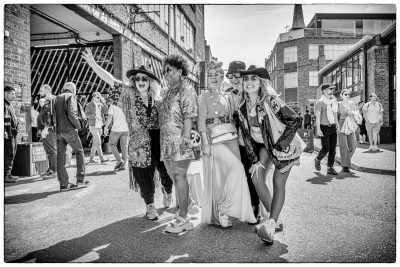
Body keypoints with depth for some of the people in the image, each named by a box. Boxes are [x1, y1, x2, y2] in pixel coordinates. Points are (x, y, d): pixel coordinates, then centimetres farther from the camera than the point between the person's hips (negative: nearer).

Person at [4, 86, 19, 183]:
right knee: (8, 154, -8)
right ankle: (5, 175, -4)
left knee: (12, 154, 12)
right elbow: (5, 120, -19)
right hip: (8, 133, -10)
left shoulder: (9, 105, 21)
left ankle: (8, 173, 19)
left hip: (13, 133, 10)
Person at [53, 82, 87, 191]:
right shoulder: (71, 96, -2)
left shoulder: (57, 98, 18)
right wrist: (78, 126, -4)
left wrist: (57, 126, 15)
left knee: (61, 157, 4)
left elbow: (53, 115, 11)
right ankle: (80, 178, 7)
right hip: (69, 130, -6)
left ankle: (64, 183, 7)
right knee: (79, 152, 9)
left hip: (58, 131, 6)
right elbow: (72, 114, -15)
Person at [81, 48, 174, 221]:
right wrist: (92, 64, -19)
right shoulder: (128, 95, -1)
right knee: (145, 178, 7)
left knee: (166, 173, 11)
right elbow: (110, 80, -10)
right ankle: (150, 207, 30)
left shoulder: (156, 99, 5)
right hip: (140, 145, -2)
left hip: (159, 142, 2)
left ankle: (167, 193, 44)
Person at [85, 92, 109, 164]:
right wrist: (95, 116, -35)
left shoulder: (100, 105, 11)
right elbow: (87, 115, -18)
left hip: (99, 126, 6)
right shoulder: (89, 105, -6)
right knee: (98, 142, -12)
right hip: (93, 127, -6)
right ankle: (102, 158, -9)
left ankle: (91, 159, 14)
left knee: (95, 143, 8)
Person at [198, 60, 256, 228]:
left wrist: (237, 136, 8)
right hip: (214, 139, -5)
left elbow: (234, 118, 18)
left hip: (231, 138, 5)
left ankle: (221, 213, 16)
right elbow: (201, 122, -3)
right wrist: (205, 143, -13)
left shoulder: (228, 96, 17)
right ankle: (223, 208, -8)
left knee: (226, 175, 2)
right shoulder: (204, 97, 4)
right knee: (237, 167, -21)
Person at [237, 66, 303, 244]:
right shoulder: (242, 106, -7)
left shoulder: (271, 101, -24)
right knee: (256, 177, -8)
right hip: (265, 145, 5)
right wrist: (255, 160, -6)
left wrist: (280, 145, -20)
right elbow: (247, 136, -3)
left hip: (284, 145, -5)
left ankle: (270, 225, -2)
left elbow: (295, 120, -24)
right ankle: (275, 219, 7)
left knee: (278, 183, -6)